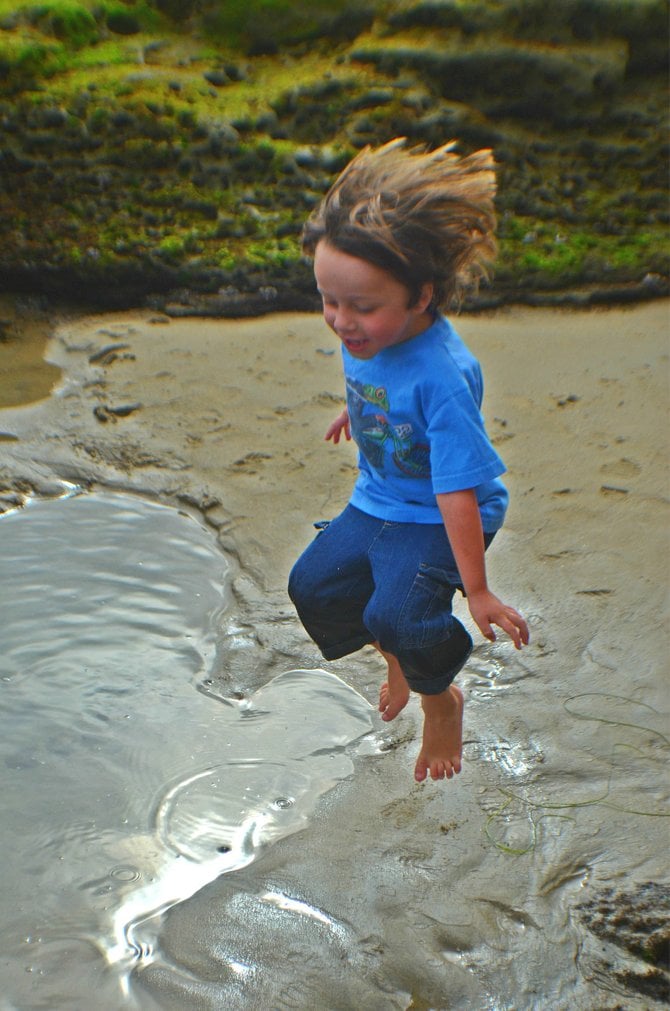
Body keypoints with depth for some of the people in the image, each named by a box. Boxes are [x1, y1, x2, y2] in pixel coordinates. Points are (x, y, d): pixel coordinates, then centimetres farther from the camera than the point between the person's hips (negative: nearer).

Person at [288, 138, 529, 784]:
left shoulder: (442, 375, -35)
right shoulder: (363, 336, -14)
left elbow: (458, 493, -32)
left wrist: (477, 589, -26)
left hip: (437, 520, -8)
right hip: (376, 504, 8)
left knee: (399, 615, -21)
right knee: (314, 584, 11)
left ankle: (441, 702, 13)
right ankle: (397, 657, 37)